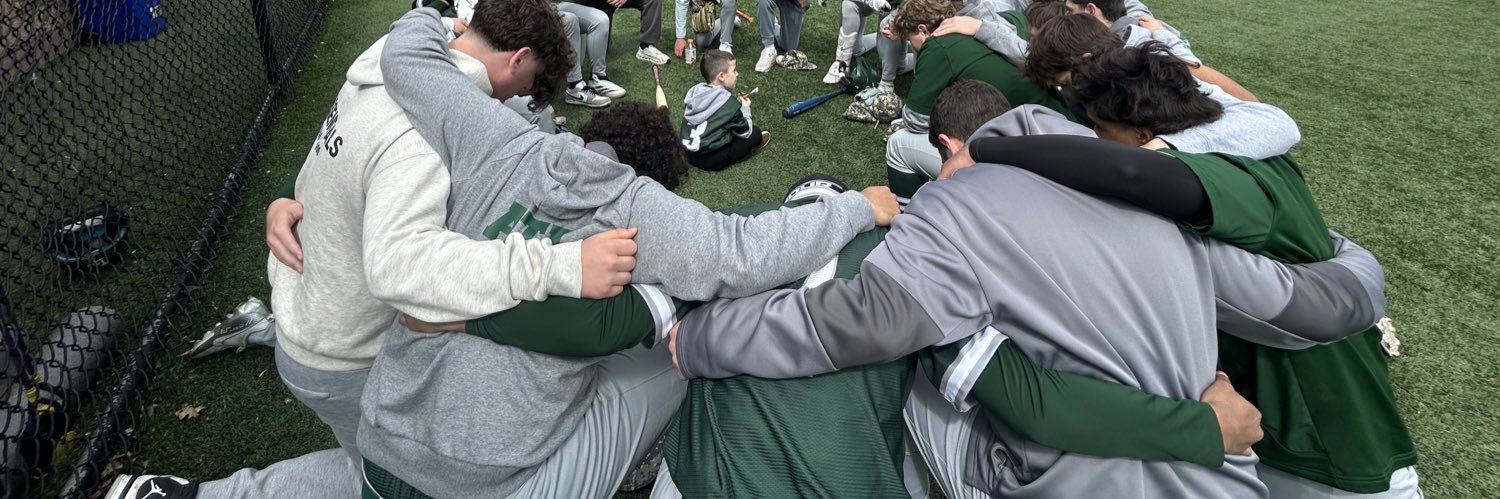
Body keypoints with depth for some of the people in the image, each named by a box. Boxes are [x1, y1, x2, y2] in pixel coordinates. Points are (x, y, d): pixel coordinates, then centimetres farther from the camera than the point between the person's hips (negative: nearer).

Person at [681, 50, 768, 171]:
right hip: (712, 160, -7)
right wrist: (744, 109, 11)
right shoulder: (729, 102, -17)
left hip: (690, 154, 7)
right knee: (755, 133, 5)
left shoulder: (694, 91, 1)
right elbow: (745, 132, -4)